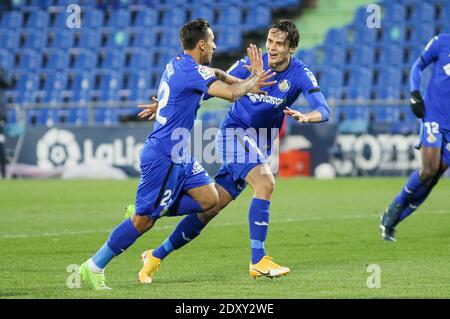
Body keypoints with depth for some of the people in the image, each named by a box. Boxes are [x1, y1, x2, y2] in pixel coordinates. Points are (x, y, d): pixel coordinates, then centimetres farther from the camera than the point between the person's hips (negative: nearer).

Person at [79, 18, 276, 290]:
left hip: (178, 155, 10)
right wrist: (255, 77, -6)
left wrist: (247, 83, 17)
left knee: (209, 199, 5)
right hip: (164, 157, -10)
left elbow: (214, 74, 29)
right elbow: (231, 94, -23)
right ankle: (94, 267, 5)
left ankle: (145, 212, 10)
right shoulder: (191, 72, -19)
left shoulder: (178, 64, 10)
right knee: (144, 221, -4)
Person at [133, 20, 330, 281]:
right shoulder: (251, 63, -10)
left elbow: (324, 110, -21)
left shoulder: (301, 75, -8)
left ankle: (157, 255, 14)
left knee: (213, 206, 3)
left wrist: (305, 117, -45)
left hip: (261, 143, 3)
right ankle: (258, 261, -27)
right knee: (266, 183, -28)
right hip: (235, 132, -3)